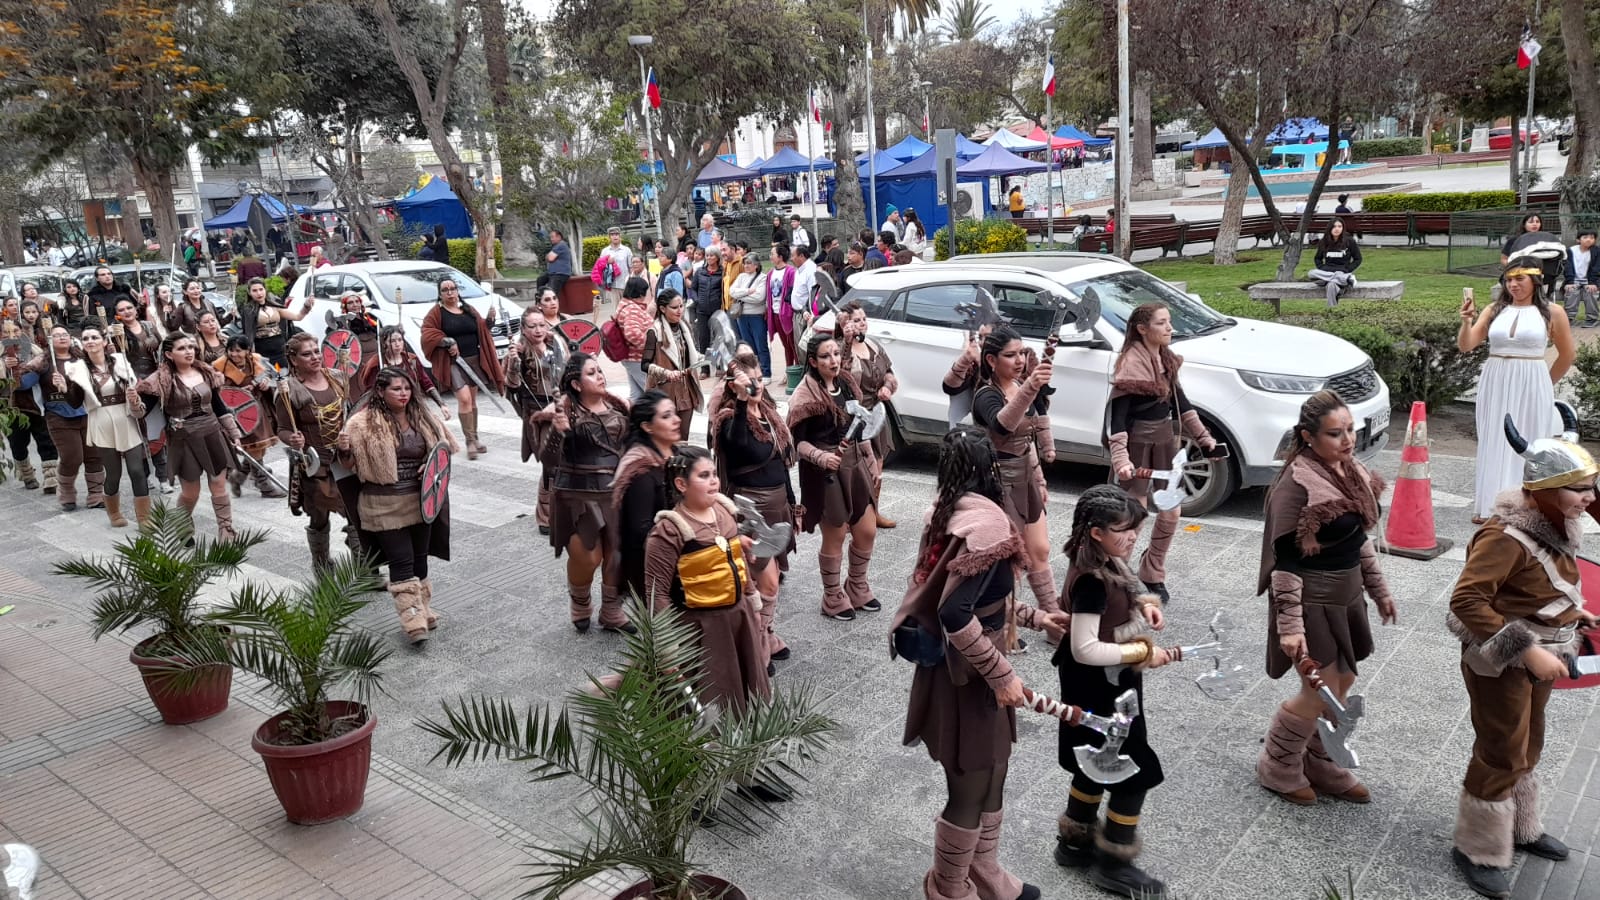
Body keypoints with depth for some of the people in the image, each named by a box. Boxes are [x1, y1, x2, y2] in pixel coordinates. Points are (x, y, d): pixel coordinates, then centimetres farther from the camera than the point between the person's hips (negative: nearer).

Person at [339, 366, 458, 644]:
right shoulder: (363, 423, -10)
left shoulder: (422, 417, 2)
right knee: (401, 562, -5)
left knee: (420, 558, 15)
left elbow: (444, 447, 14)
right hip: (384, 506, -4)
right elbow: (350, 464, -4)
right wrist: (344, 450, -26)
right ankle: (413, 619, -4)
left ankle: (423, 610, 30)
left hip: (421, 501, 4)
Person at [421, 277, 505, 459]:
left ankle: (475, 438, 21)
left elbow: (482, 330, 16)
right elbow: (427, 334, -11)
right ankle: (470, 441, -12)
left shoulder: (470, 310, 14)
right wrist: (447, 341, -21)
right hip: (453, 362, -5)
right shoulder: (436, 313, -1)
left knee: (472, 400, 11)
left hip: (475, 360, 5)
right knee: (464, 399, -17)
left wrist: (489, 321, -2)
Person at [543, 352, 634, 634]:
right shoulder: (567, 411, -13)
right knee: (587, 557, -3)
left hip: (616, 491, 4)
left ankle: (612, 611, 28)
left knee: (618, 555, 7)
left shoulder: (616, 407, 1)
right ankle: (580, 604, 28)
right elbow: (548, 461, -18)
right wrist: (558, 431, -34)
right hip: (579, 495, -4)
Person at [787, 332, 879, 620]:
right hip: (826, 471, -7)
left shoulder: (847, 383, 6)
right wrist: (821, 456, -30)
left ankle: (857, 589, 34)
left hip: (855, 464, 7)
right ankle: (833, 599, 25)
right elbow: (796, 440, -15)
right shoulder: (805, 395, -15)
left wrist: (868, 456, 13)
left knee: (867, 531, 13)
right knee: (835, 537, 5)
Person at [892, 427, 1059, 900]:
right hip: (969, 678, -9)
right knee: (971, 791, 11)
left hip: (958, 669, 9)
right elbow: (956, 615, -30)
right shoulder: (984, 523, -24)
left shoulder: (947, 512, 3)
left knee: (988, 780, 24)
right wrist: (1001, 675, -22)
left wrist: (1035, 617, 17)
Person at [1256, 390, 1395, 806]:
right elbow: (1284, 560, -22)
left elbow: (1361, 538, 16)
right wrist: (1289, 624, -23)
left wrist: (1378, 589, 19)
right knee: (1321, 692, -2)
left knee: (1342, 683, 16)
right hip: (1310, 600, -8)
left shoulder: (1352, 472, 3)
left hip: (1346, 596, 8)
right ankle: (1277, 767, 19)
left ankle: (1318, 765, 33)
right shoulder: (1297, 484, -23)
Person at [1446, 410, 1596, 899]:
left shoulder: (1553, 526, -1)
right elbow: (1466, 600, -33)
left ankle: (1520, 828, 45)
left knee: (1527, 747, 24)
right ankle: (1478, 850, 21)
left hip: (1536, 656, 9)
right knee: (1502, 756, 4)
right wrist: (1528, 652, -32)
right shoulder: (1506, 536, -29)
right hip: (1501, 662, -9)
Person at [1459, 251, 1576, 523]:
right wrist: (1466, 322, -20)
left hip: (1531, 388, -2)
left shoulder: (1552, 313, -1)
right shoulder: (1494, 310, 4)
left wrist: (1546, 384, 11)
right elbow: (1465, 346, -3)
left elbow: (1568, 355, 9)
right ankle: (1491, 505, 14)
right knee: (1495, 444, 7)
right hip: (1495, 385, 2)